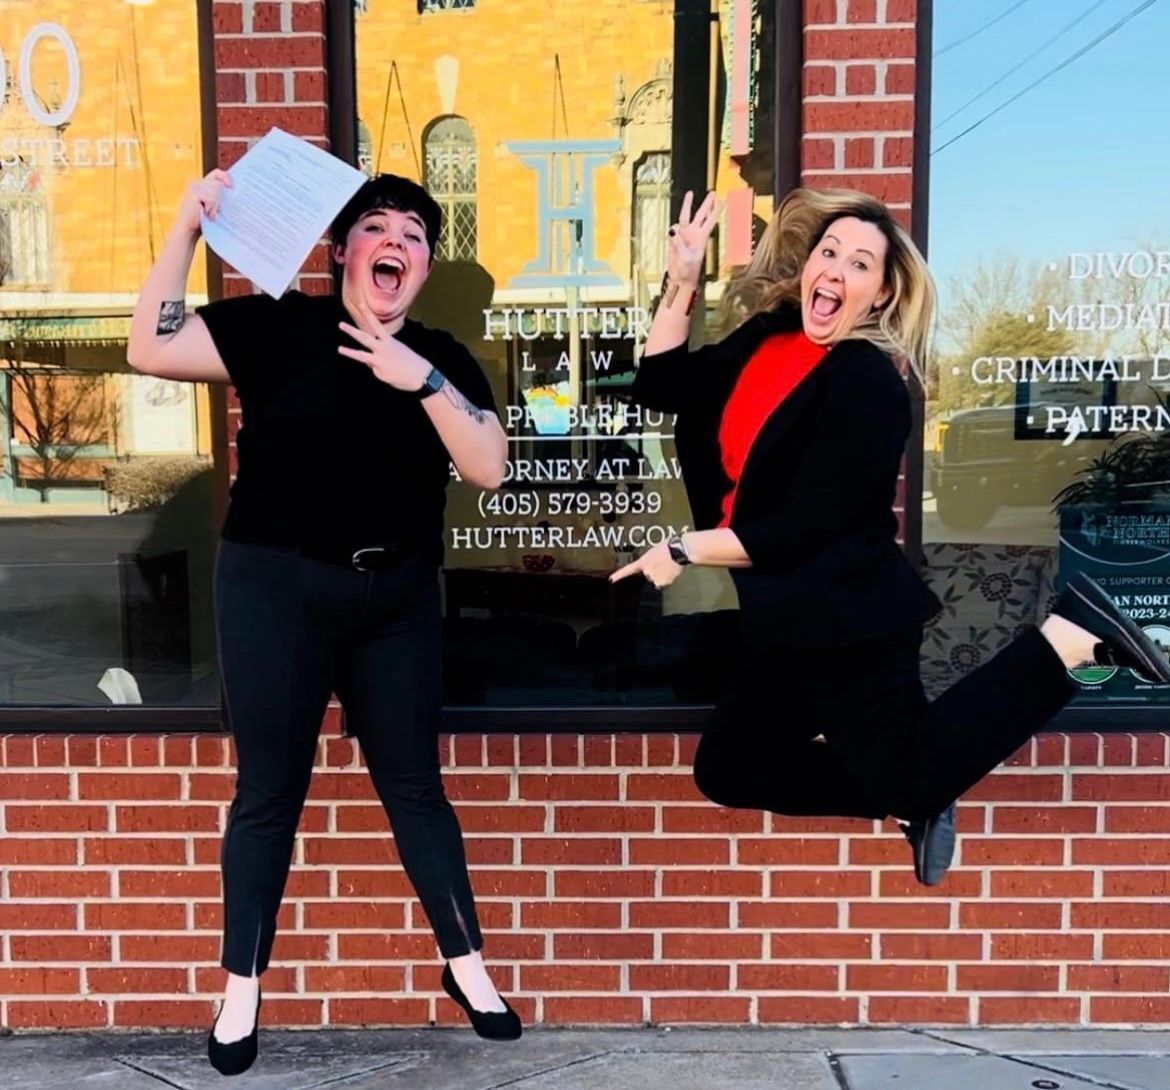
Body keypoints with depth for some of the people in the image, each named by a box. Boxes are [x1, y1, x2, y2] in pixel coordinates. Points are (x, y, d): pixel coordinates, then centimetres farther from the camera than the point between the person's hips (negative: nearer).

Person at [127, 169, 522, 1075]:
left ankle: (466, 965, 26)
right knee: (270, 788, 7)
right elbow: (150, 349, -14)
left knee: (414, 781, 12)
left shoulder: (444, 359, 5)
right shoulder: (276, 327, -4)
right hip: (277, 586, -2)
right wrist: (188, 226, -19)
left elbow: (489, 468, -8)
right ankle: (242, 990, 24)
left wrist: (424, 381, -20)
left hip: (397, 595, 3)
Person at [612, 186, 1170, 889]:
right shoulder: (768, 337, 5)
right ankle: (910, 800, 11)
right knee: (726, 772, 11)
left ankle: (1066, 637, 4)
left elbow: (807, 527, -21)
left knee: (911, 774, -5)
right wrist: (682, 282, 3)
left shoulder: (868, 383, -18)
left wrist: (684, 550, -15)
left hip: (843, 618, -8)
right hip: (794, 617, 8)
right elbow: (662, 386, 12)